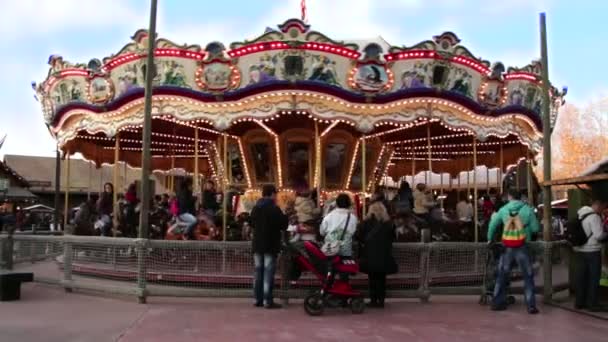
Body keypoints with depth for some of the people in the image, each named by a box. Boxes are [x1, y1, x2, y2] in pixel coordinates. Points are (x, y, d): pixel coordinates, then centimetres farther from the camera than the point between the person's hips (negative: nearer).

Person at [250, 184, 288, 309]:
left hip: (257, 244, 7)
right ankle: (268, 301, -4)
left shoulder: (255, 208, 7)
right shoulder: (274, 209, -14)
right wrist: (285, 217, 8)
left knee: (258, 272, 12)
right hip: (271, 245, -6)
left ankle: (258, 299, 15)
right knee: (268, 273, -5)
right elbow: (284, 225, -10)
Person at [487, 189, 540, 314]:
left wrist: (490, 239, 28)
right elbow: (535, 228, 0)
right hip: (522, 247, -2)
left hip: (507, 247, 2)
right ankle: (531, 306, 3)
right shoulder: (527, 209, -1)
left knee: (502, 275, 14)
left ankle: (497, 303, 19)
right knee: (528, 276, 6)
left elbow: (492, 224, 14)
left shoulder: (503, 209, 6)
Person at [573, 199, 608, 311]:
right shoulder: (594, 217, -16)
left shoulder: (580, 215, 11)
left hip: (579, 250, 8)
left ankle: (579, 302, 17)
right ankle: (592, 304, 5)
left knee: (581, 277, 12)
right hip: (592, 251, -8)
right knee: (593, 278, 1)